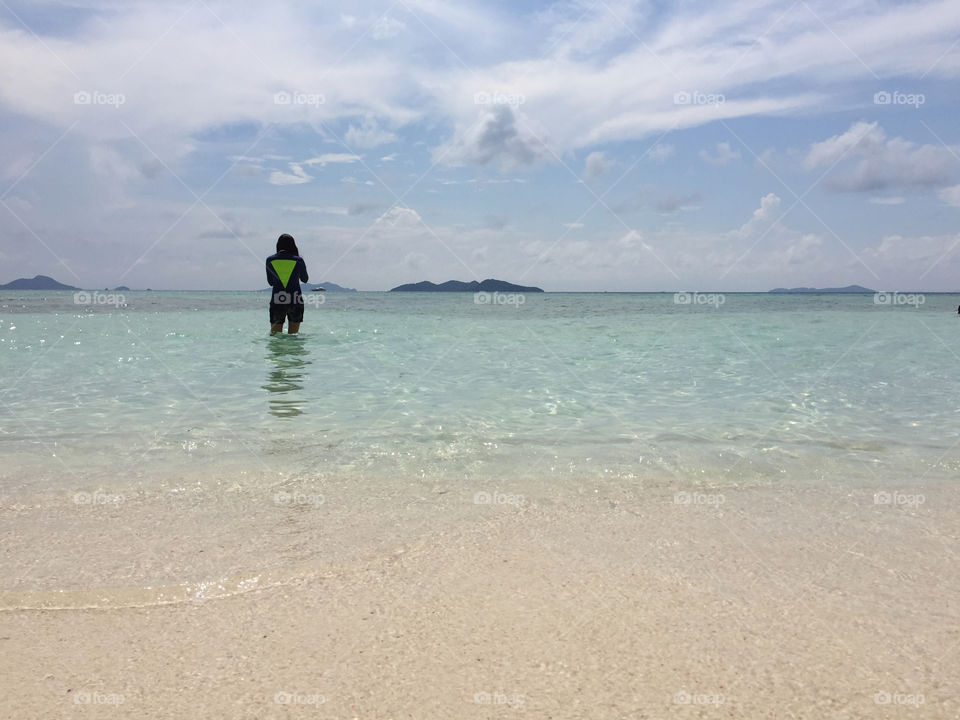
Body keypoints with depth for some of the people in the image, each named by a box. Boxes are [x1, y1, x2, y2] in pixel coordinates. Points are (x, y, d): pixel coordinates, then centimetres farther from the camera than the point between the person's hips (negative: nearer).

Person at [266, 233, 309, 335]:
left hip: (276, 302, 0)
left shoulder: (270, 260, 1)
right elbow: (305, 279, 15)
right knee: (293, 337, 9)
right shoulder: (298, 260, -2)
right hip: (295, 301, 0)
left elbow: (270, 282, 12)